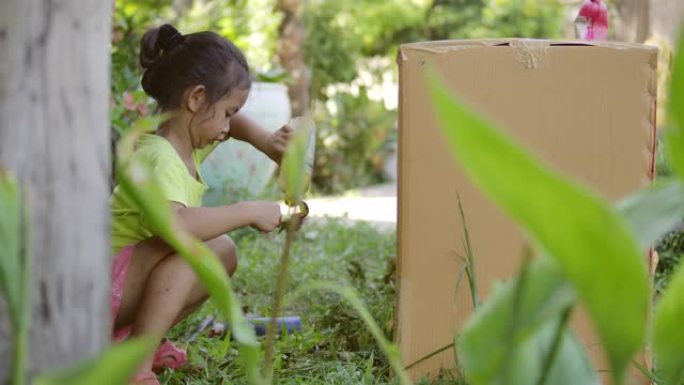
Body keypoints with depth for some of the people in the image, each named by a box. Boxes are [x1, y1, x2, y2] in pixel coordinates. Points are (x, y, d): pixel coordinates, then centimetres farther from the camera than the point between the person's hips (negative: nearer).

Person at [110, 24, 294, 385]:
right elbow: (172, 223, -45)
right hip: (98, 284, -10)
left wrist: (266, 141, 9)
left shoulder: (187, 144, 7)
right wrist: (248, 212, -33)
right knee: (199, 246, -27)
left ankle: (126, 335, 8)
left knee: (223, 252, 11)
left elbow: (234, 123, 30)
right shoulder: (161, 158, -24)